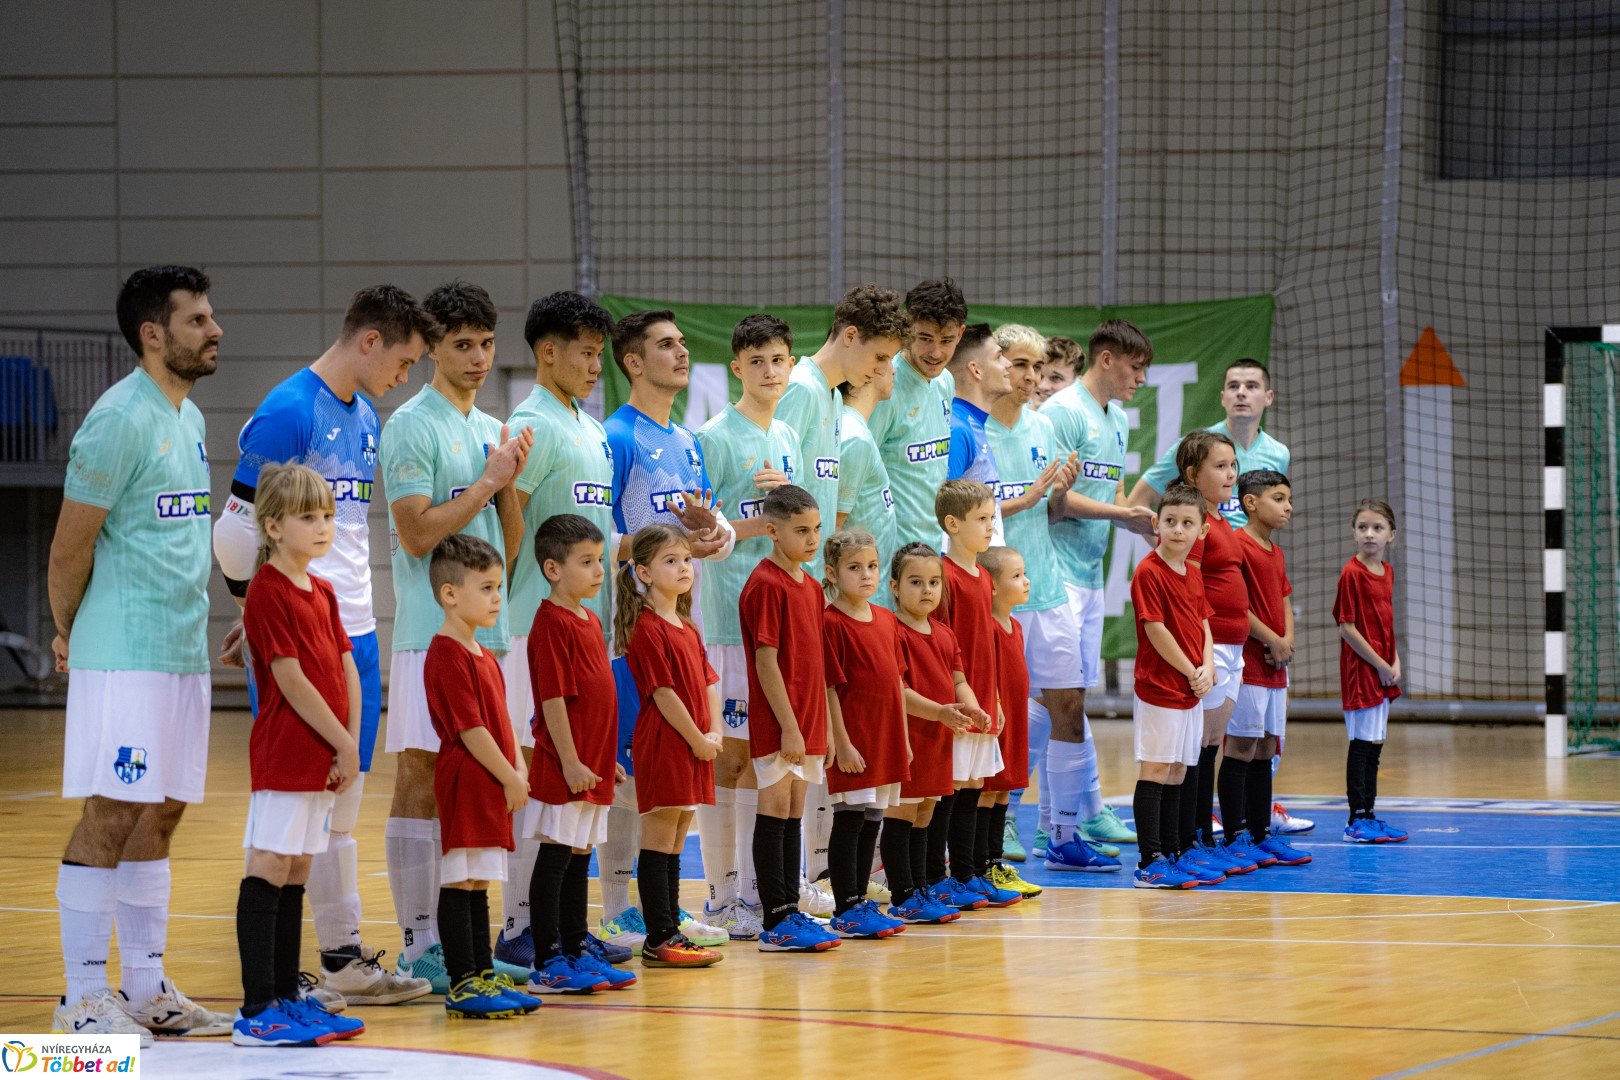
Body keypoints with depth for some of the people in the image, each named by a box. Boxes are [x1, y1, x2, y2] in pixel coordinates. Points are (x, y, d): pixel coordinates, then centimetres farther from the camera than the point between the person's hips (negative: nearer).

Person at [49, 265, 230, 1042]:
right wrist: (69, 635, 2)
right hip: (123, 657, -9)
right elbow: (70, 548, -12)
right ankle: (83, 999, -1)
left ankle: (146, 991, 17)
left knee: (159, 815, 11)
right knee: (111, 816, -6)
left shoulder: (189, 418, 14)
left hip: (183, 653, 9)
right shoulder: (121, 419, -15)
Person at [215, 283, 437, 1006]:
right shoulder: (287, 415, -13)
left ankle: (344, 956, 15)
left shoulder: (365, 419, 15)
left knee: (342, 802, 10)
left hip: (355, 633, 9)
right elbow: (239, 530, -13)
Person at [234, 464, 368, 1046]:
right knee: (267, 872, -8)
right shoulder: (267, 591, -11)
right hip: (283, 754, -8)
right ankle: (256, 1011, -10)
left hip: (323, 756, 8)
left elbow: (347, 670, 12)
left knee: (295, 875, 12)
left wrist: (351, 744, -1)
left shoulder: (322, 592, 14)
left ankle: (287, 998, 17)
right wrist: (343, 745, -11)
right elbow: (291, 680, -15)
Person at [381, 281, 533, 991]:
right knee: (420, 780, -5)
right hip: (430, 632, -8)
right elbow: (417, 534, -14)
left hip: (486, 629, 8)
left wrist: (511, 484, 0)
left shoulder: (493, 431, 16)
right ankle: (419, 947, -4)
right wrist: (488, 482, -10)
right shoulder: (412, 427, -7)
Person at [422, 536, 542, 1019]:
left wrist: (519, 769, 7)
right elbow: (470, 729, -18)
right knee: (461, 882, -6)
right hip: (466, 784, -10)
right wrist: (511, 778, -14)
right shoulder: (448, 655, -15)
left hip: (492, 786, 10)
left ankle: (483, 975, 19)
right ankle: (461, 984, -5)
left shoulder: (483, 655, 17)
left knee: (479, 883, 14)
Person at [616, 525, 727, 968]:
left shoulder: (687, 628, 17)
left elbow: (710, 683, 15)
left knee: (674, 843, 11)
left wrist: (714, 734, 1)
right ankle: (659, 940, -6)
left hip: (696, 746, 9)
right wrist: (698, 739, -12)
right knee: (659, 841, -6)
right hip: (663, 746, -9)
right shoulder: (647, 629, -11)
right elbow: (663, 694, -15)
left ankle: (671, 931, 15)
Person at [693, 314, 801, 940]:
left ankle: (749, 888, 14)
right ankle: (721, 896, 1)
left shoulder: (786, 439, 14)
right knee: (729, 753, -4)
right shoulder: (716, 437, -7)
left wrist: (787, 494, 0)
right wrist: (751, 526, -17)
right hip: (730, 611, -7)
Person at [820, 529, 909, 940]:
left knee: (872, 822, 12)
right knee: (850, 821, -4)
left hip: (886, 739, 7)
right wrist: (842, 743, -16)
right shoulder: (832, 623, -11)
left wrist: (903, 737, 15)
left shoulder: (886, 619, 12)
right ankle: (846, 910, 0)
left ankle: (862, 901, 20)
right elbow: (829, 687, -13)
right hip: (854, 742, -7)